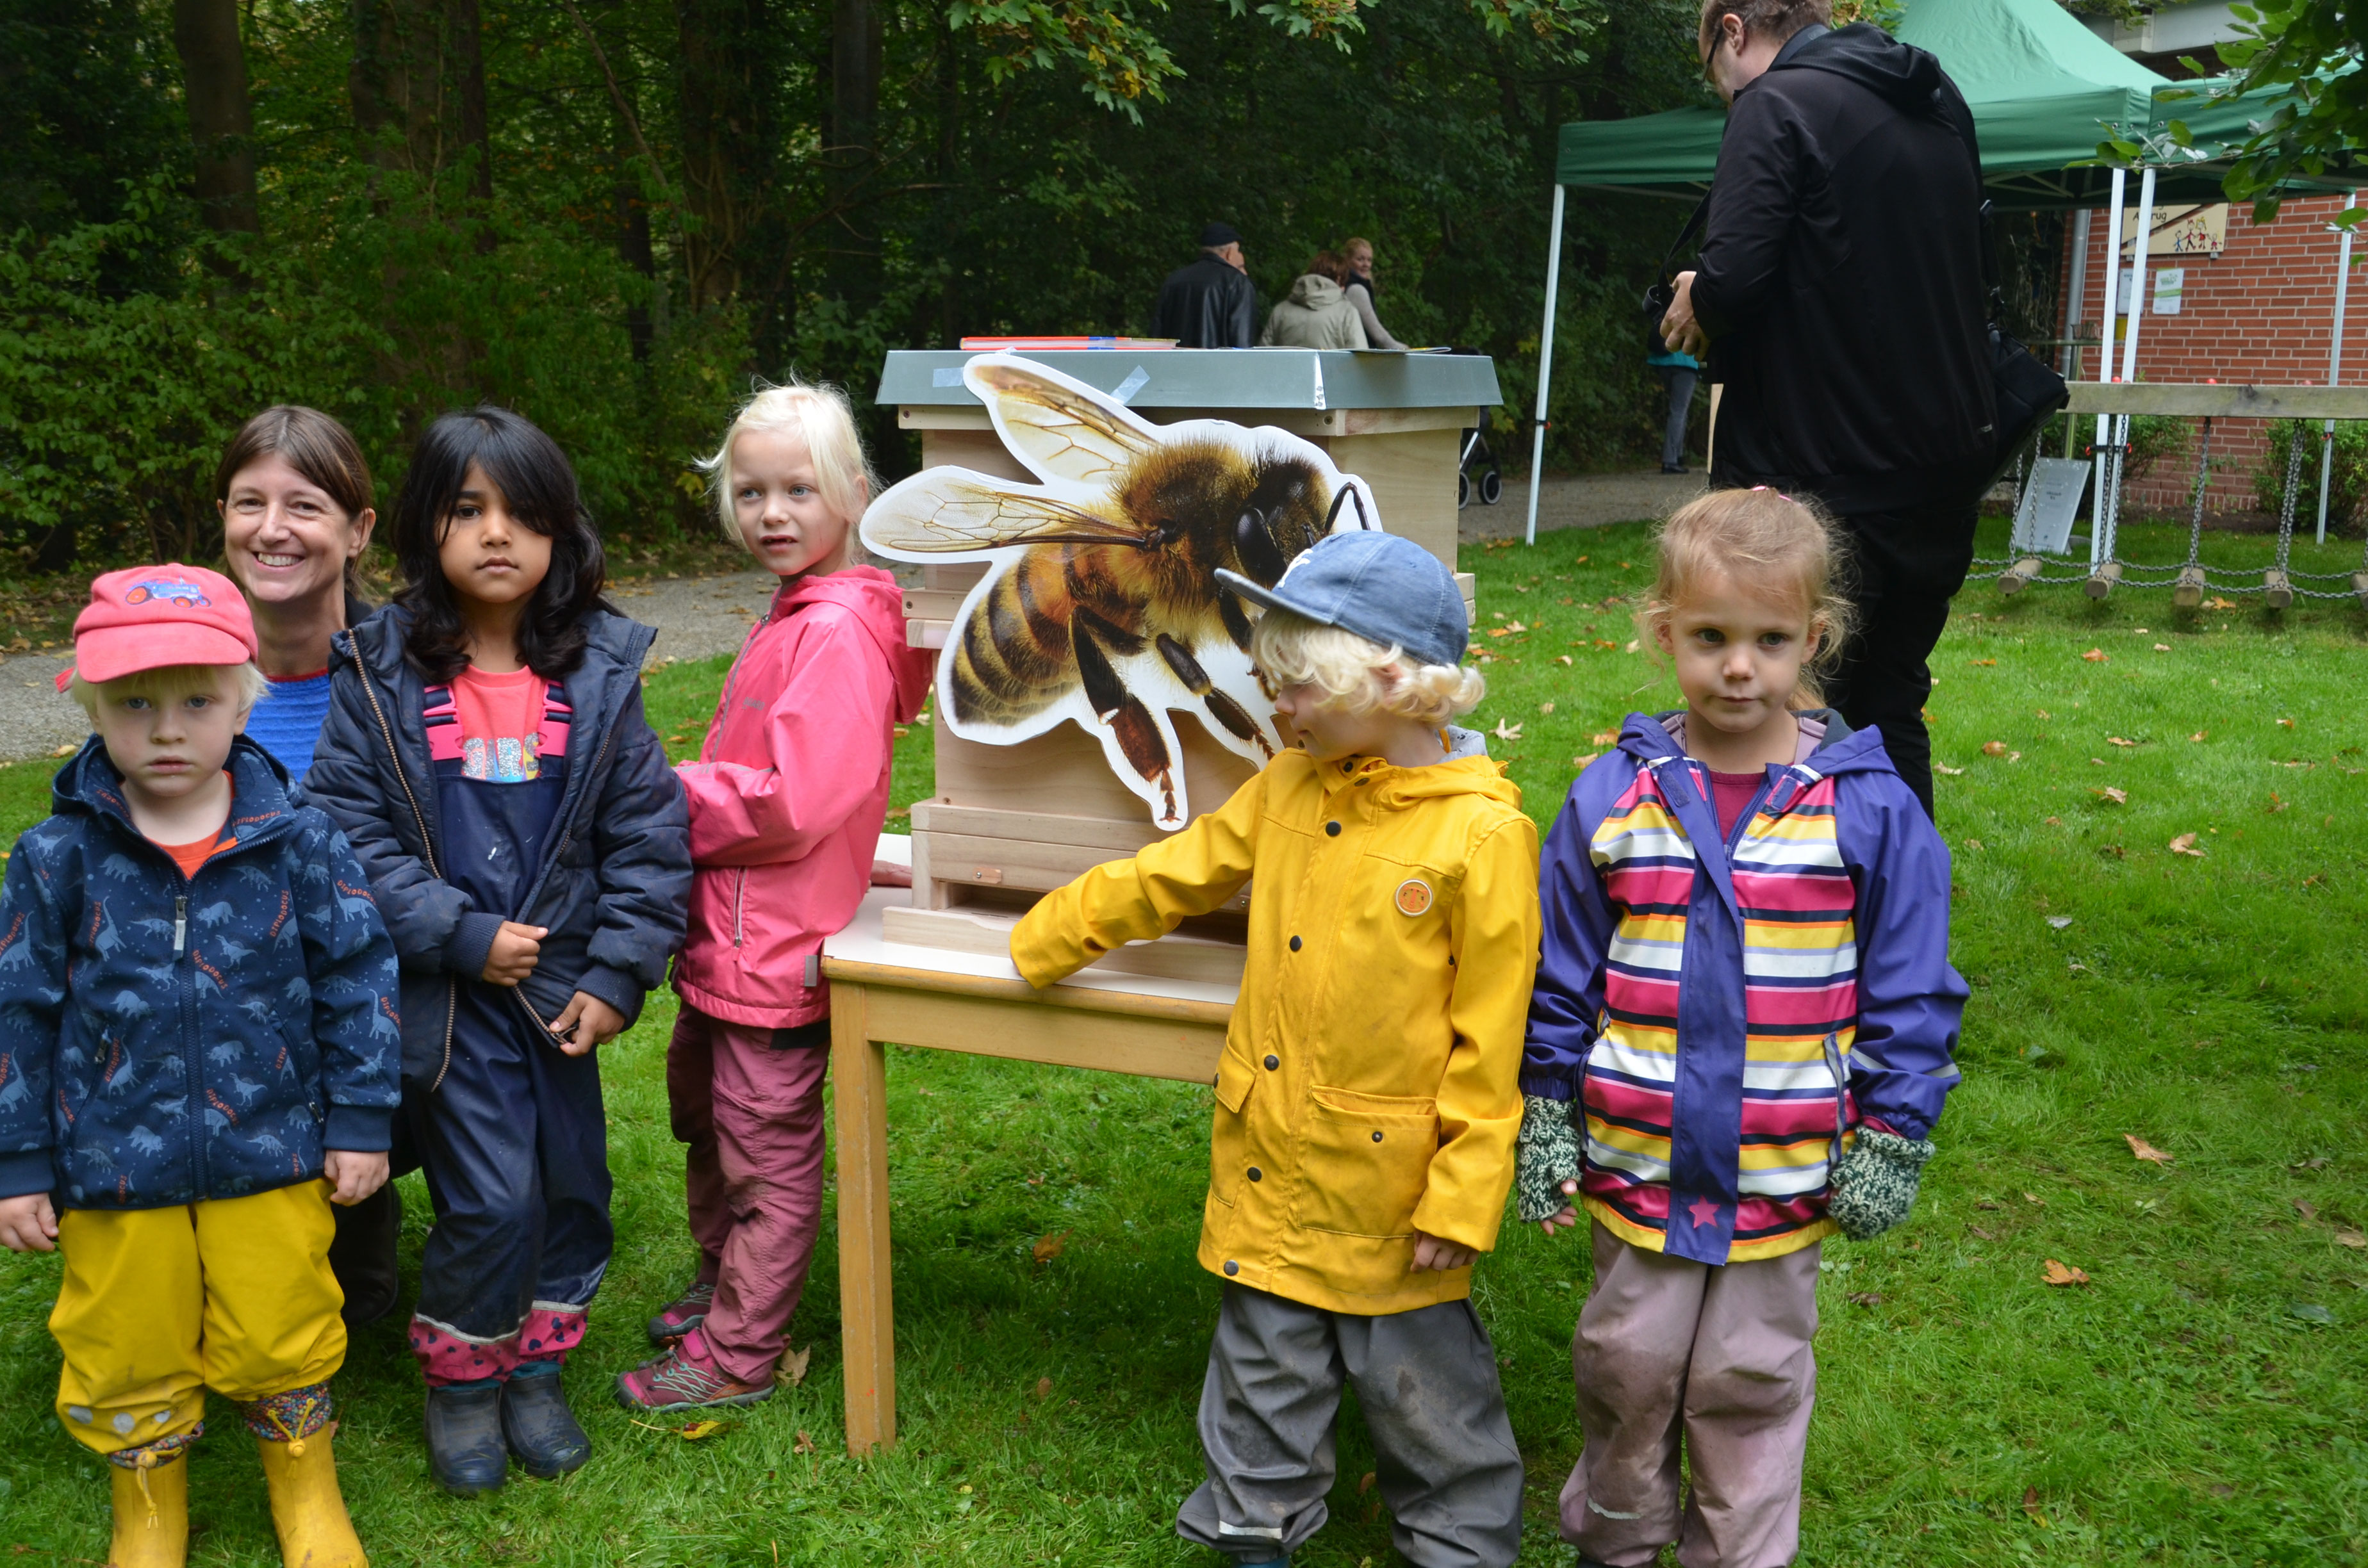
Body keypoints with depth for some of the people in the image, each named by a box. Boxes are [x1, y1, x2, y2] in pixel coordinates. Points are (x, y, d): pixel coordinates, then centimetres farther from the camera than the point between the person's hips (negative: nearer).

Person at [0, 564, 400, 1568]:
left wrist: (361, 1119, -1)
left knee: (280, 1339, 13)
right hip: (112, 1172, 1)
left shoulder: (298, 844, -9)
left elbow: (358, 980, -2)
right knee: (127, 1353, 17)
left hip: (270, 1160, -1)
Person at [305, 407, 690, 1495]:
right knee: (490, 1198, -6)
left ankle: (536, 1366, 35)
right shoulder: (380, 675, -5)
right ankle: (458, 1377, 21)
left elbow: (647, 834, -1)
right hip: (442, 990, -3)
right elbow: (347, 832, -7)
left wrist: (617, 974, -6)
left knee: (576, 1183, 11)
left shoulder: (598, 672, -1)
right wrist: (462, 936, -14)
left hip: (559, 981, 3)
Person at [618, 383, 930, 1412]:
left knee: (767, 1155, 7)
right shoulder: (794, 615, 10)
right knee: (707, 1122, 25)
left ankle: (739, 1354, 22)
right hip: (723, 936, 10)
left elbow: (792, 803, -26)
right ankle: (719, 1288, 45)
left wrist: (667, 799, -15)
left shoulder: (838, 631, -21)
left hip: (774, 948, -10)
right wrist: (689, 796, 0)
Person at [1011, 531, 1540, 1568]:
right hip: (1268, 1166, 5)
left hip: (1387, 1180, -5)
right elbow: (1170, 876, 13)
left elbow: (1490, 1034, -15)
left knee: (1420, 1380, 13)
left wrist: (1463, 1197, -13)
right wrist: (1044, 942, 21)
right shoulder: (1288, 790, 1)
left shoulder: (1482, 836, -18)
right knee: (1264, 1365, 19)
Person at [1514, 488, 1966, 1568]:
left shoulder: (1868, 809, -8)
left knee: (1752, 1381, 15)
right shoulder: (1612, 798, -5)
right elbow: (1560, 980, 2)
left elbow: (1909, 992, -1)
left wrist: (1891, 1138, -3)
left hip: (1787, 1176, -1)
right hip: (1635, 1162, 1)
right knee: (1626, 1368, 17)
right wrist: (1544, 1118, 2)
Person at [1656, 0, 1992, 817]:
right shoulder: (1942, 106, 14)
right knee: (1889, 710, 17)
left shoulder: (1779, 103, -10)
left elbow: (1731, 280, -22)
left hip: (1822, 478, -7)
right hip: (1939, 472, 7)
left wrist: (1695, 300, 0)